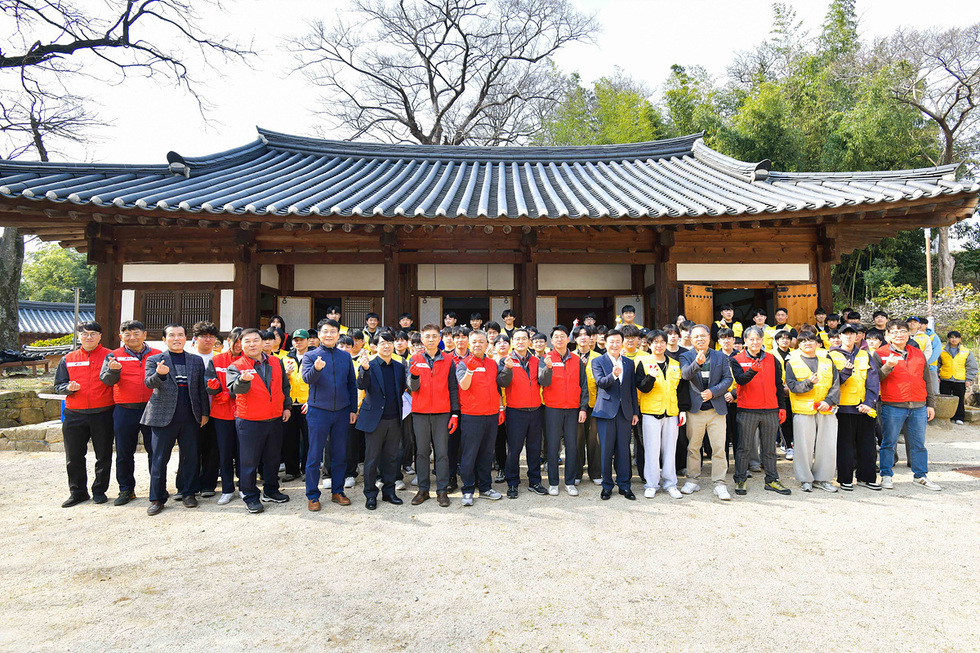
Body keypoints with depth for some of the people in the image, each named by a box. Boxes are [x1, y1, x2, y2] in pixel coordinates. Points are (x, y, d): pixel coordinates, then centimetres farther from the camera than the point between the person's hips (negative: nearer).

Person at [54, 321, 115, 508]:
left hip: (103, 414, -3)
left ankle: (99, 490, 20)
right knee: (74, 457, 8)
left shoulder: (110, 356, 1)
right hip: (75, 415, 3)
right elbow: (58, 385, 13)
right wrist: (69, 387, -7)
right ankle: (77, 492, 23)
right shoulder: (68, 359, 10)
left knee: (103, 456, 5)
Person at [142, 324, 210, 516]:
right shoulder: (154, 360, 6)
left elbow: (201, 388, 12)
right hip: (163, 417, -2)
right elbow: (149, 383, -10)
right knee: (159, 459, 3)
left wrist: (204, 412, 7)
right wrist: (159, 374, -31)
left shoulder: (197, 361, 12)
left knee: (190, 457, 7)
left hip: (190, 418, 2)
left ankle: (188, 493, 20)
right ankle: (157, 498, 14)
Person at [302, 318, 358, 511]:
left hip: (342, 412, 3)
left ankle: (337, 491, 22)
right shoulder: (310, 356, 0)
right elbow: (307, 379, -17)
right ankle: (312, 496, 13)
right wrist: (316, 369, -37)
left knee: (340, 455, 9)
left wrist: (353, 409, 8)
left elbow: (352, 384, 12)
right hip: (318, 411, -3)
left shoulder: (345, 356, 9)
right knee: (314, 455, 3)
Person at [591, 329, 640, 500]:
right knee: (606, 450, 2)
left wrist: (635, 412, 10)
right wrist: (613, 375, -33)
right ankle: (607, 485, 14)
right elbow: (600, 382, -13)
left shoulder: (629, 363, 13)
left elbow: (633, 389, 14)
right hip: (606, 410, -3)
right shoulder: (597, 361, 2)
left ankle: (624, 485, 17)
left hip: (625, 412, 3)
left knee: (624, 450, 6)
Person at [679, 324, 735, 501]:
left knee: (719, 448, -1)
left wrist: (713, 392, -13)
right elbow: (685, 374, -18)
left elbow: (728, 379, 2)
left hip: (716, 408, 1)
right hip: (695, 408, 0)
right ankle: (693, 481, 21)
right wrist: (697, 363, -38)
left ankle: (719, 484, 6)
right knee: (693, 447, 8)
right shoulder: (686, 356, 3)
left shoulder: (720, 357, 9)